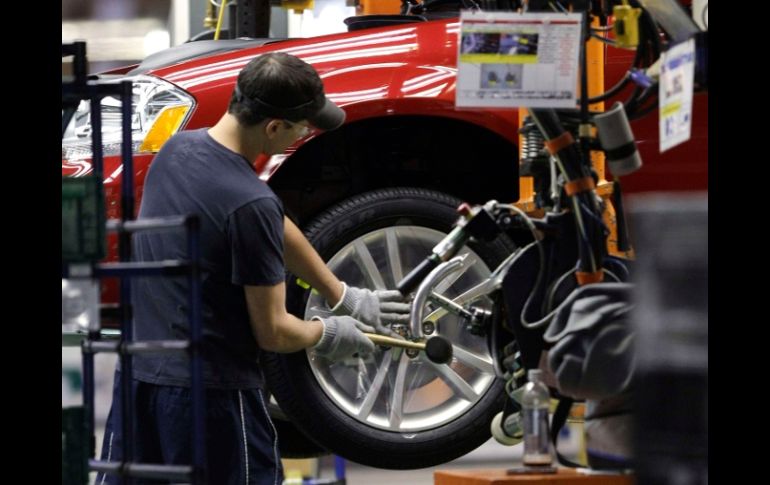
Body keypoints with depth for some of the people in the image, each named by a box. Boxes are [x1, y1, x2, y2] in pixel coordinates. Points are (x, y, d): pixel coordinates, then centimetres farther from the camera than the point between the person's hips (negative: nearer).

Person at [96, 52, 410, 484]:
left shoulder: (177, 149, 5)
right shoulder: (252, 205, -22)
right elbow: (272, 333, -13)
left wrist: (343, 297, 26)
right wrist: (328, 334, 8)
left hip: (137, 371, 8)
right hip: (211, 387, -8)